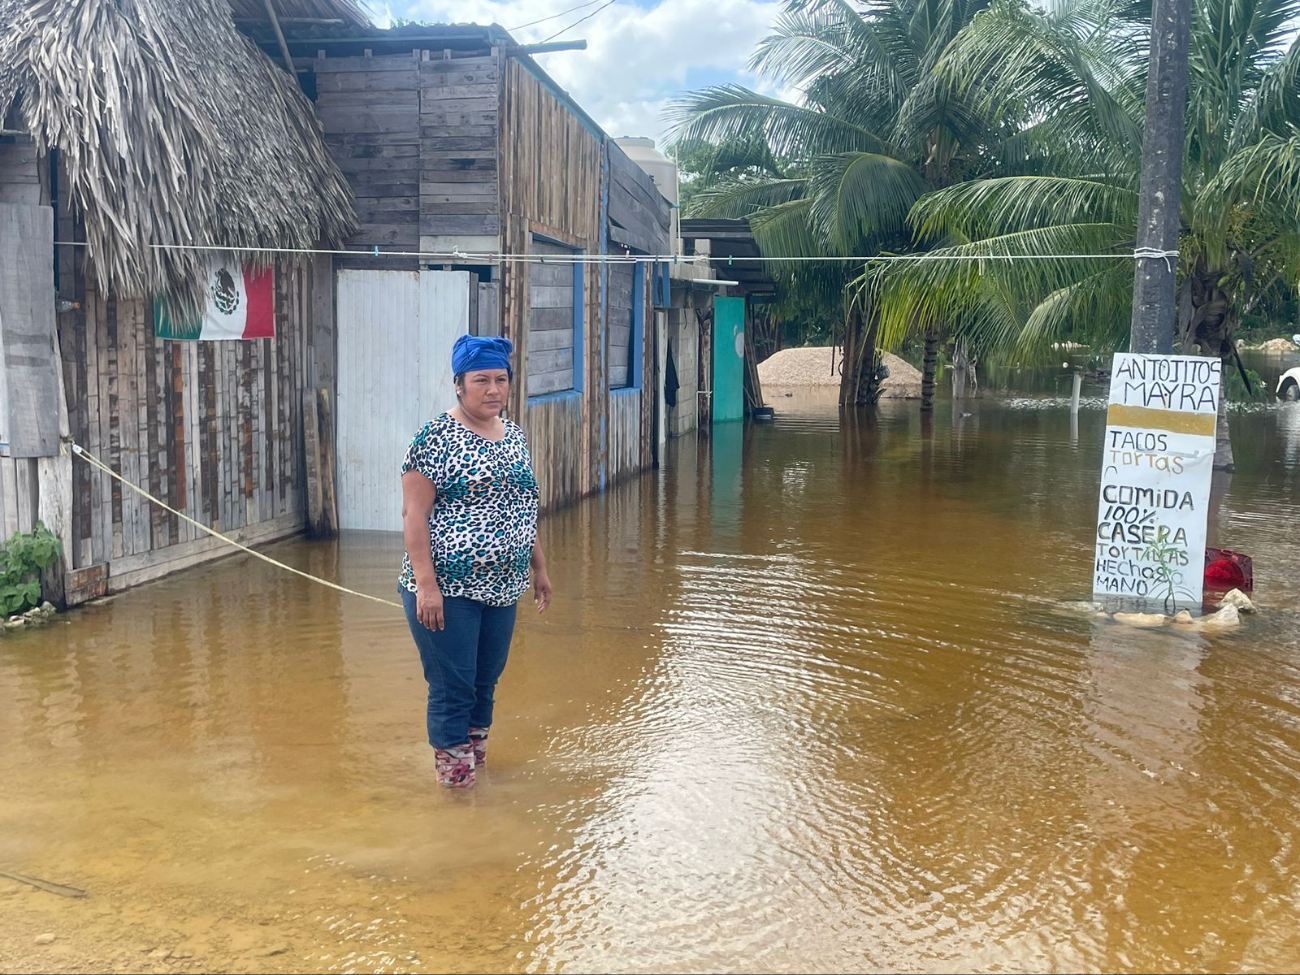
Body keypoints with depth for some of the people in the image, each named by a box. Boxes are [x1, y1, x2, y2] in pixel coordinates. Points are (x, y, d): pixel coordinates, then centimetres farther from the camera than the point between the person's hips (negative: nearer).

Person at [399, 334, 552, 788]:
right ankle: (453, 768, 15)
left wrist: (539, 567, 20)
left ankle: (476, 758, 31)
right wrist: (426, 584, -20)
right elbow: (413, 513, -14)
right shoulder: (436, 437, -11)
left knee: (487, 681, 15)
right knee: (452, 687, 0)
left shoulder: (514, 435, 11)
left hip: (502, 588, 7)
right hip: (447, 589, -6)